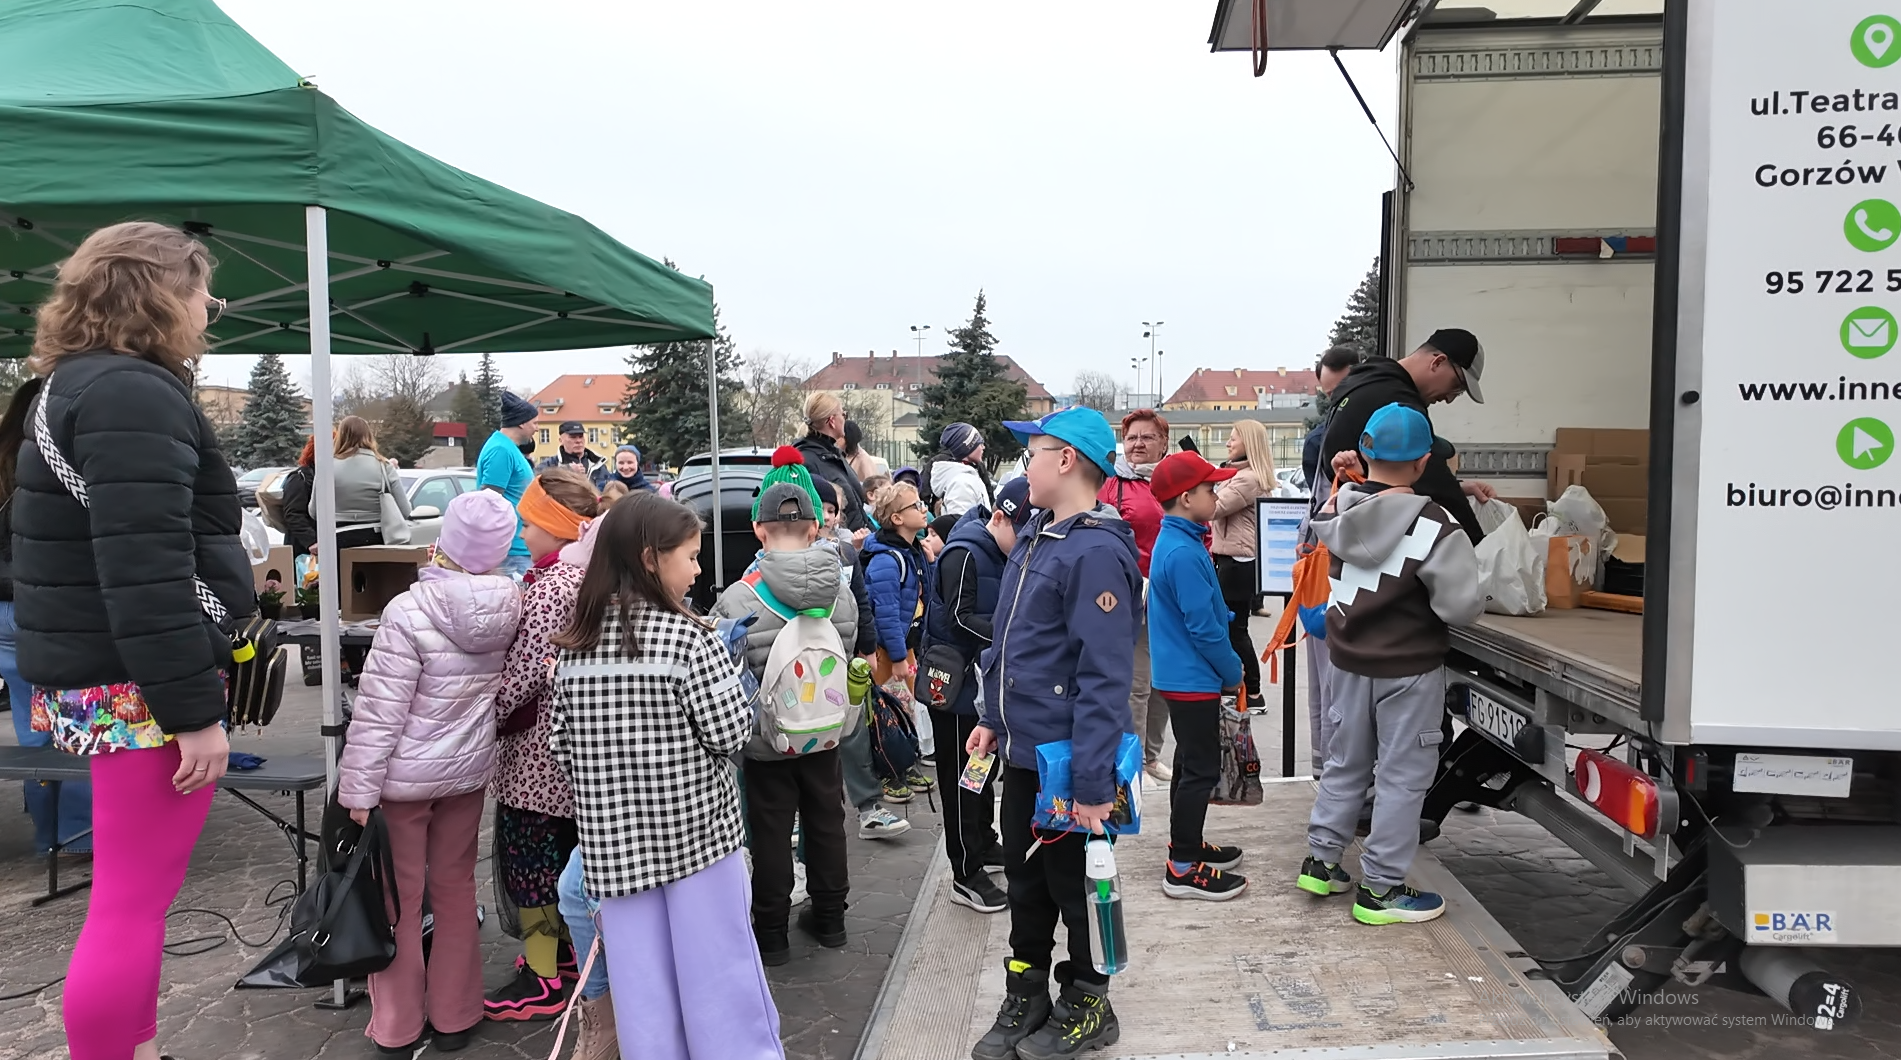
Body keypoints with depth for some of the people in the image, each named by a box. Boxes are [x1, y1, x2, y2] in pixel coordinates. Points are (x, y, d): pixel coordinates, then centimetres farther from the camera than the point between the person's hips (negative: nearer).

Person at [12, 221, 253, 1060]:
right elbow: (144, 573, -25)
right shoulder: (133, 394, -17)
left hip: (97, 680, 11)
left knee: (132, 892, 20)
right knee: (131, 905, -3)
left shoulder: (75, 386, 17)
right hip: (140, 690, -11)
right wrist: (194, 709, -23)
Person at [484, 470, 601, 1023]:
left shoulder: (551, 583, -22)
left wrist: (486, 718, -12)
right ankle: (563, 944, 36)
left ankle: (541, 981, 11)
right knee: (565, 849, 21)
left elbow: (525, 669, -22)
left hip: (535, 748, -9)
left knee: (529, 855, 2)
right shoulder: (590, 572, 6)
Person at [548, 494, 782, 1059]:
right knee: (716, 970, 8)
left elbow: (559, 740, 5)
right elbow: (730, 733, -13)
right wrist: (734, 687, 5)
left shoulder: (574, 645, 2)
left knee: (641, 978, 12)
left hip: (613, 838, 5)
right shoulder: (688, 637, -14)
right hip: (695, 828, -4)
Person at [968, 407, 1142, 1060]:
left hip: (1069, 763, -8)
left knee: (1076, 884, 10)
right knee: (1024, 879, 19)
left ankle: (1086, 1007, 30)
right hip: (1022, 750, 8)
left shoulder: (1096, 553, -22)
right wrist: (994, 718, 18)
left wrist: (1092, 784, -26)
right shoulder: (1034, 540, 8)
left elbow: (1104, 678, -25)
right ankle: (1025, 999, 37)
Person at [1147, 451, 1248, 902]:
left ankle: (1187, 844, 32)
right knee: (1201, 771, -3)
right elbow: (1203, 627, -22)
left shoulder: (1172, 543, 10)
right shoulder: (1184, 553, -23)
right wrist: (1233, 673, -10)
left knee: (1191, 764, 20)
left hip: (1180, 675, 10)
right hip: (1194, 679, -10)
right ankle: (1183, 869, 4)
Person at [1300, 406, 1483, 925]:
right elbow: (1462, 606, -23)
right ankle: (1380, 888, 14)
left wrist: (1351, 479, 20)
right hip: (1409, 669, -6)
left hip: (1348, 658, 6)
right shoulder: (1433, 525, -21)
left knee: (1346, 761, 21)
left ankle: (1320, 860, 29)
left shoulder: (1339, 506, -6)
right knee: (1403, 775, 7)